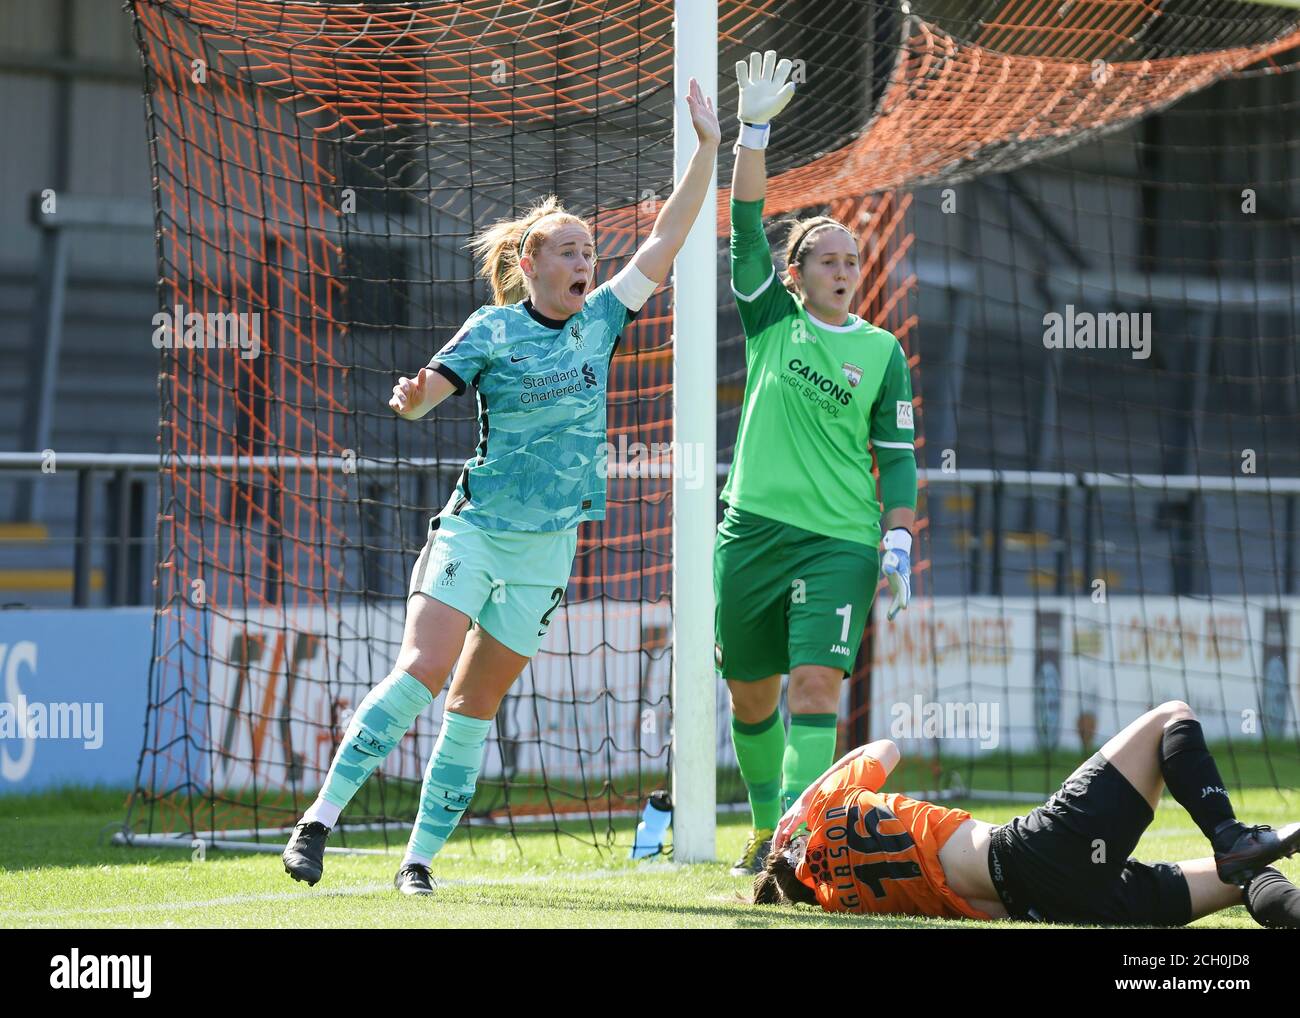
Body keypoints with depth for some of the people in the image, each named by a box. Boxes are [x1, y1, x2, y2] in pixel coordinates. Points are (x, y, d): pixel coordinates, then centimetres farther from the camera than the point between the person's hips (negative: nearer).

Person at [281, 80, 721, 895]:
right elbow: (426, 394, -10)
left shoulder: (599, 324, 7)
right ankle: (321, 816, -17)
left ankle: (421, 856, 8)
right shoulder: (495, 331, -4)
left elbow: (665, 241, 7)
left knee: (476, 703, 5)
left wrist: (708, 148, 2)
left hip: (547, 547, 4)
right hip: (473, 528, -4)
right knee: (424, 666, -19)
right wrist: (410, 396, -34)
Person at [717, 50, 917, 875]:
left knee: (816, 683, -16)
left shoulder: (883, 353, 6)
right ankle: (765, 828, 29)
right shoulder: (772, 323, 7)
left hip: (841, 541, -2)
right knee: (751, 691, 9)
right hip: (754, 529, 2)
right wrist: (754, 131, -12)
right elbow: (748, 228, -3)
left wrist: (899, 542, -3)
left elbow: (897, 456, 8)